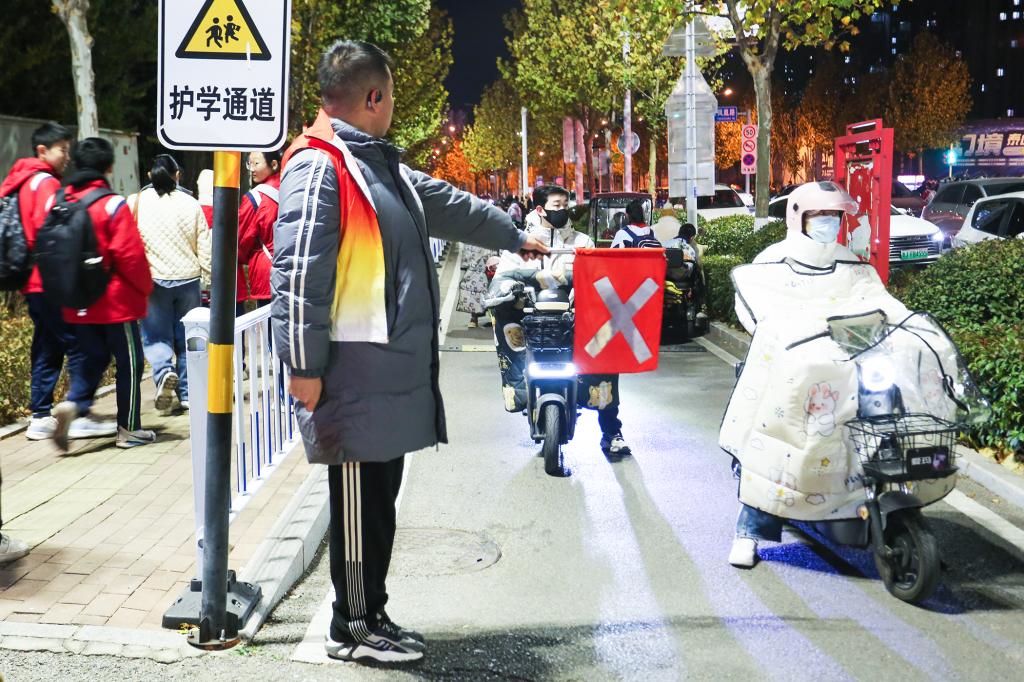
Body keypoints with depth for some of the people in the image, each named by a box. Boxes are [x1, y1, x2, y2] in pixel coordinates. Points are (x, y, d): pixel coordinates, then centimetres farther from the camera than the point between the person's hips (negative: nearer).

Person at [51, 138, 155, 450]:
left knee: (95, 358, 19)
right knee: (129, 363, 8)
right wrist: (145, 287, 0)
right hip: (116, 302, -6)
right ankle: (128, 429, 14)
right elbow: (130, 254, -17)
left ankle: (73, 404, -4)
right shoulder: (113, 205, -16)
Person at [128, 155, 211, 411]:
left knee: (156, 336, 7)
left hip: (153, 281, -1)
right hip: (188, 279, 1)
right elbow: (204, 249, 2)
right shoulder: (191, 204, -1)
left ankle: (165, 371, -21)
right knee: (186, 337, 11)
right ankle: (187, 393, 14)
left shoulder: (137, 202, -4)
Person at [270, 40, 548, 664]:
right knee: (359, 506, 1)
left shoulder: (383, 165, 19)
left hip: (393, 374, 9)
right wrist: (305, 366, -20)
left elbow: (451, 207, 33)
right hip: (354, 379, -9)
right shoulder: (319, 166, -12)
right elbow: (298, 273, -18)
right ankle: (353, 629, 14)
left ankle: (372, 616, 27)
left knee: (379, 502, 15)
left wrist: (515, 236, 44)